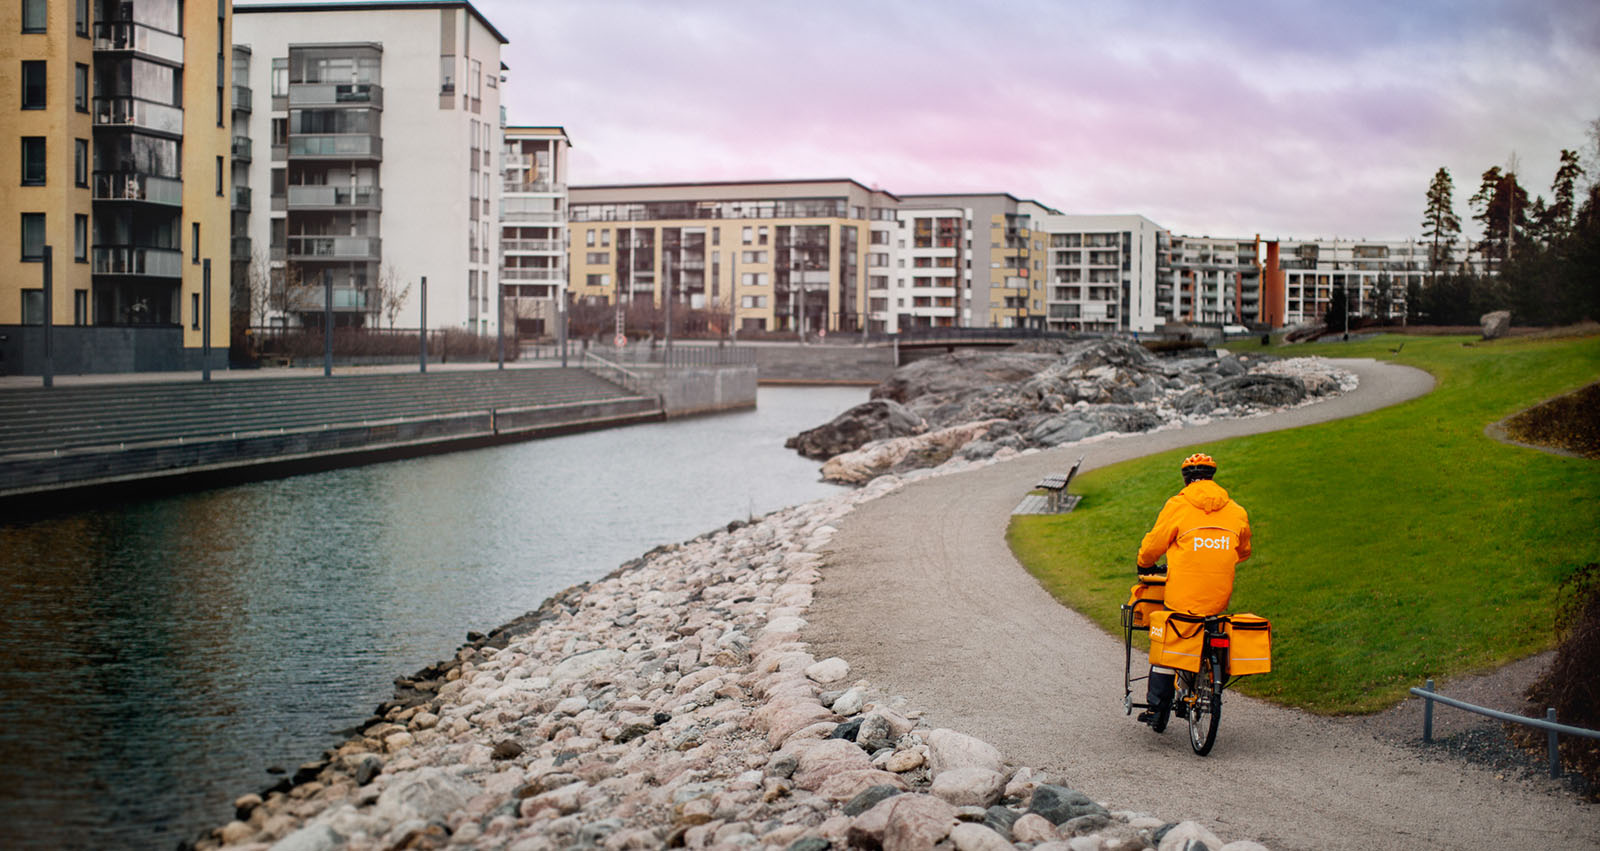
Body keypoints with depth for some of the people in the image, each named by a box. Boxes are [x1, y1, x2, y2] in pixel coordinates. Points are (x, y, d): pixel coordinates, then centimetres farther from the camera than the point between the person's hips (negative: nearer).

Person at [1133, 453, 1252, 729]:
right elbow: (1244, 552, 22)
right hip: (1219, 599, 3)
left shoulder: (1177, 506, -5)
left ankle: (1157, 708, 10)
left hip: (1182, 596, -3)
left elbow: (1153, 544, 1)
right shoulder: (1237, 511, 6)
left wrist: (1143, 565, 22)